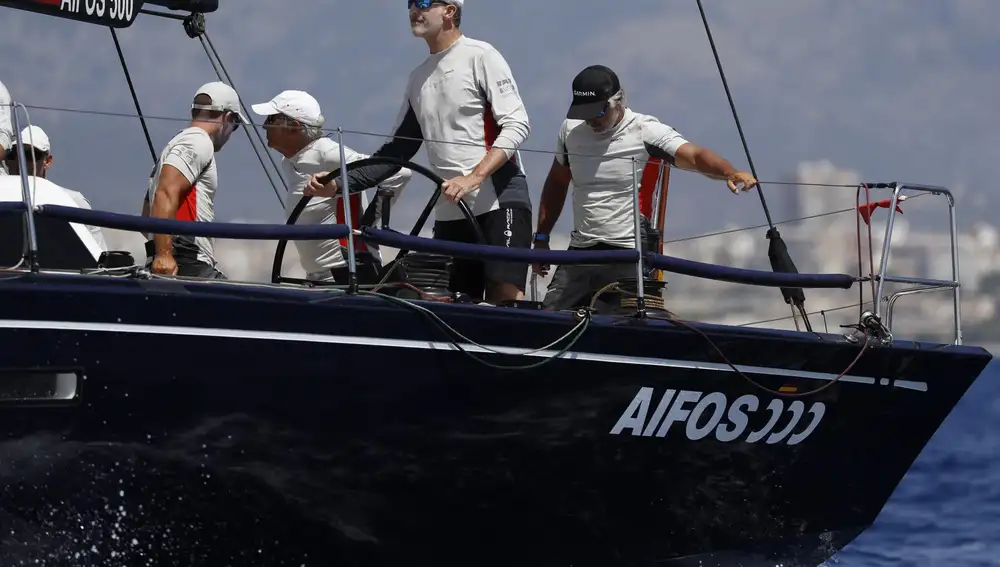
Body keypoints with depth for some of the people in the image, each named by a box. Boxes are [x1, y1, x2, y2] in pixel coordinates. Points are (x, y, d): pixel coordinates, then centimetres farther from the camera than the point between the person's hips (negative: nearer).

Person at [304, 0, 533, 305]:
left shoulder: (480, 56, -3)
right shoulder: (418, 78, 17)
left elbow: (517, 125, -11)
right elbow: (398, 150, 20)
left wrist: (473, 178, -24)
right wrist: (339, 183, 7)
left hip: (500, 200, -7)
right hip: (450, 212, 7)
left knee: (506, 302, -19)